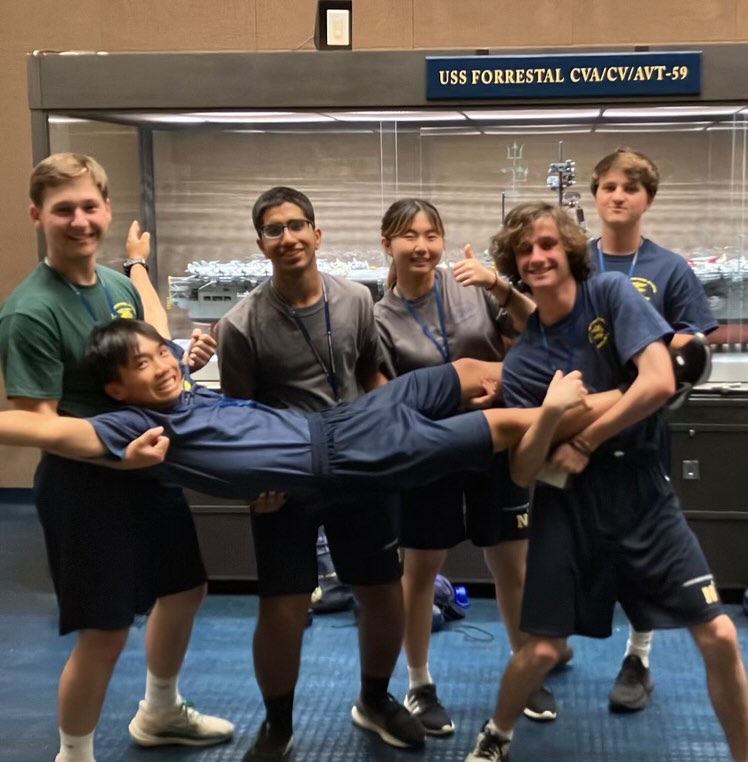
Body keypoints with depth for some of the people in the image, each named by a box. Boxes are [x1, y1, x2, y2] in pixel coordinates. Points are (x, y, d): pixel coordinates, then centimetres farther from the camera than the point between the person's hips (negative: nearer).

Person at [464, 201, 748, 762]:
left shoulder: (612, 294, -7)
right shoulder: (522, 359, 0)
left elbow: (660, 382, -19)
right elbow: (521, 472, -6)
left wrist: (583, 443, -12)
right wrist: (550, 417, -26)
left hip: (643, 492, -1)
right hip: (568, 505, 1)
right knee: (541, 650, 2)